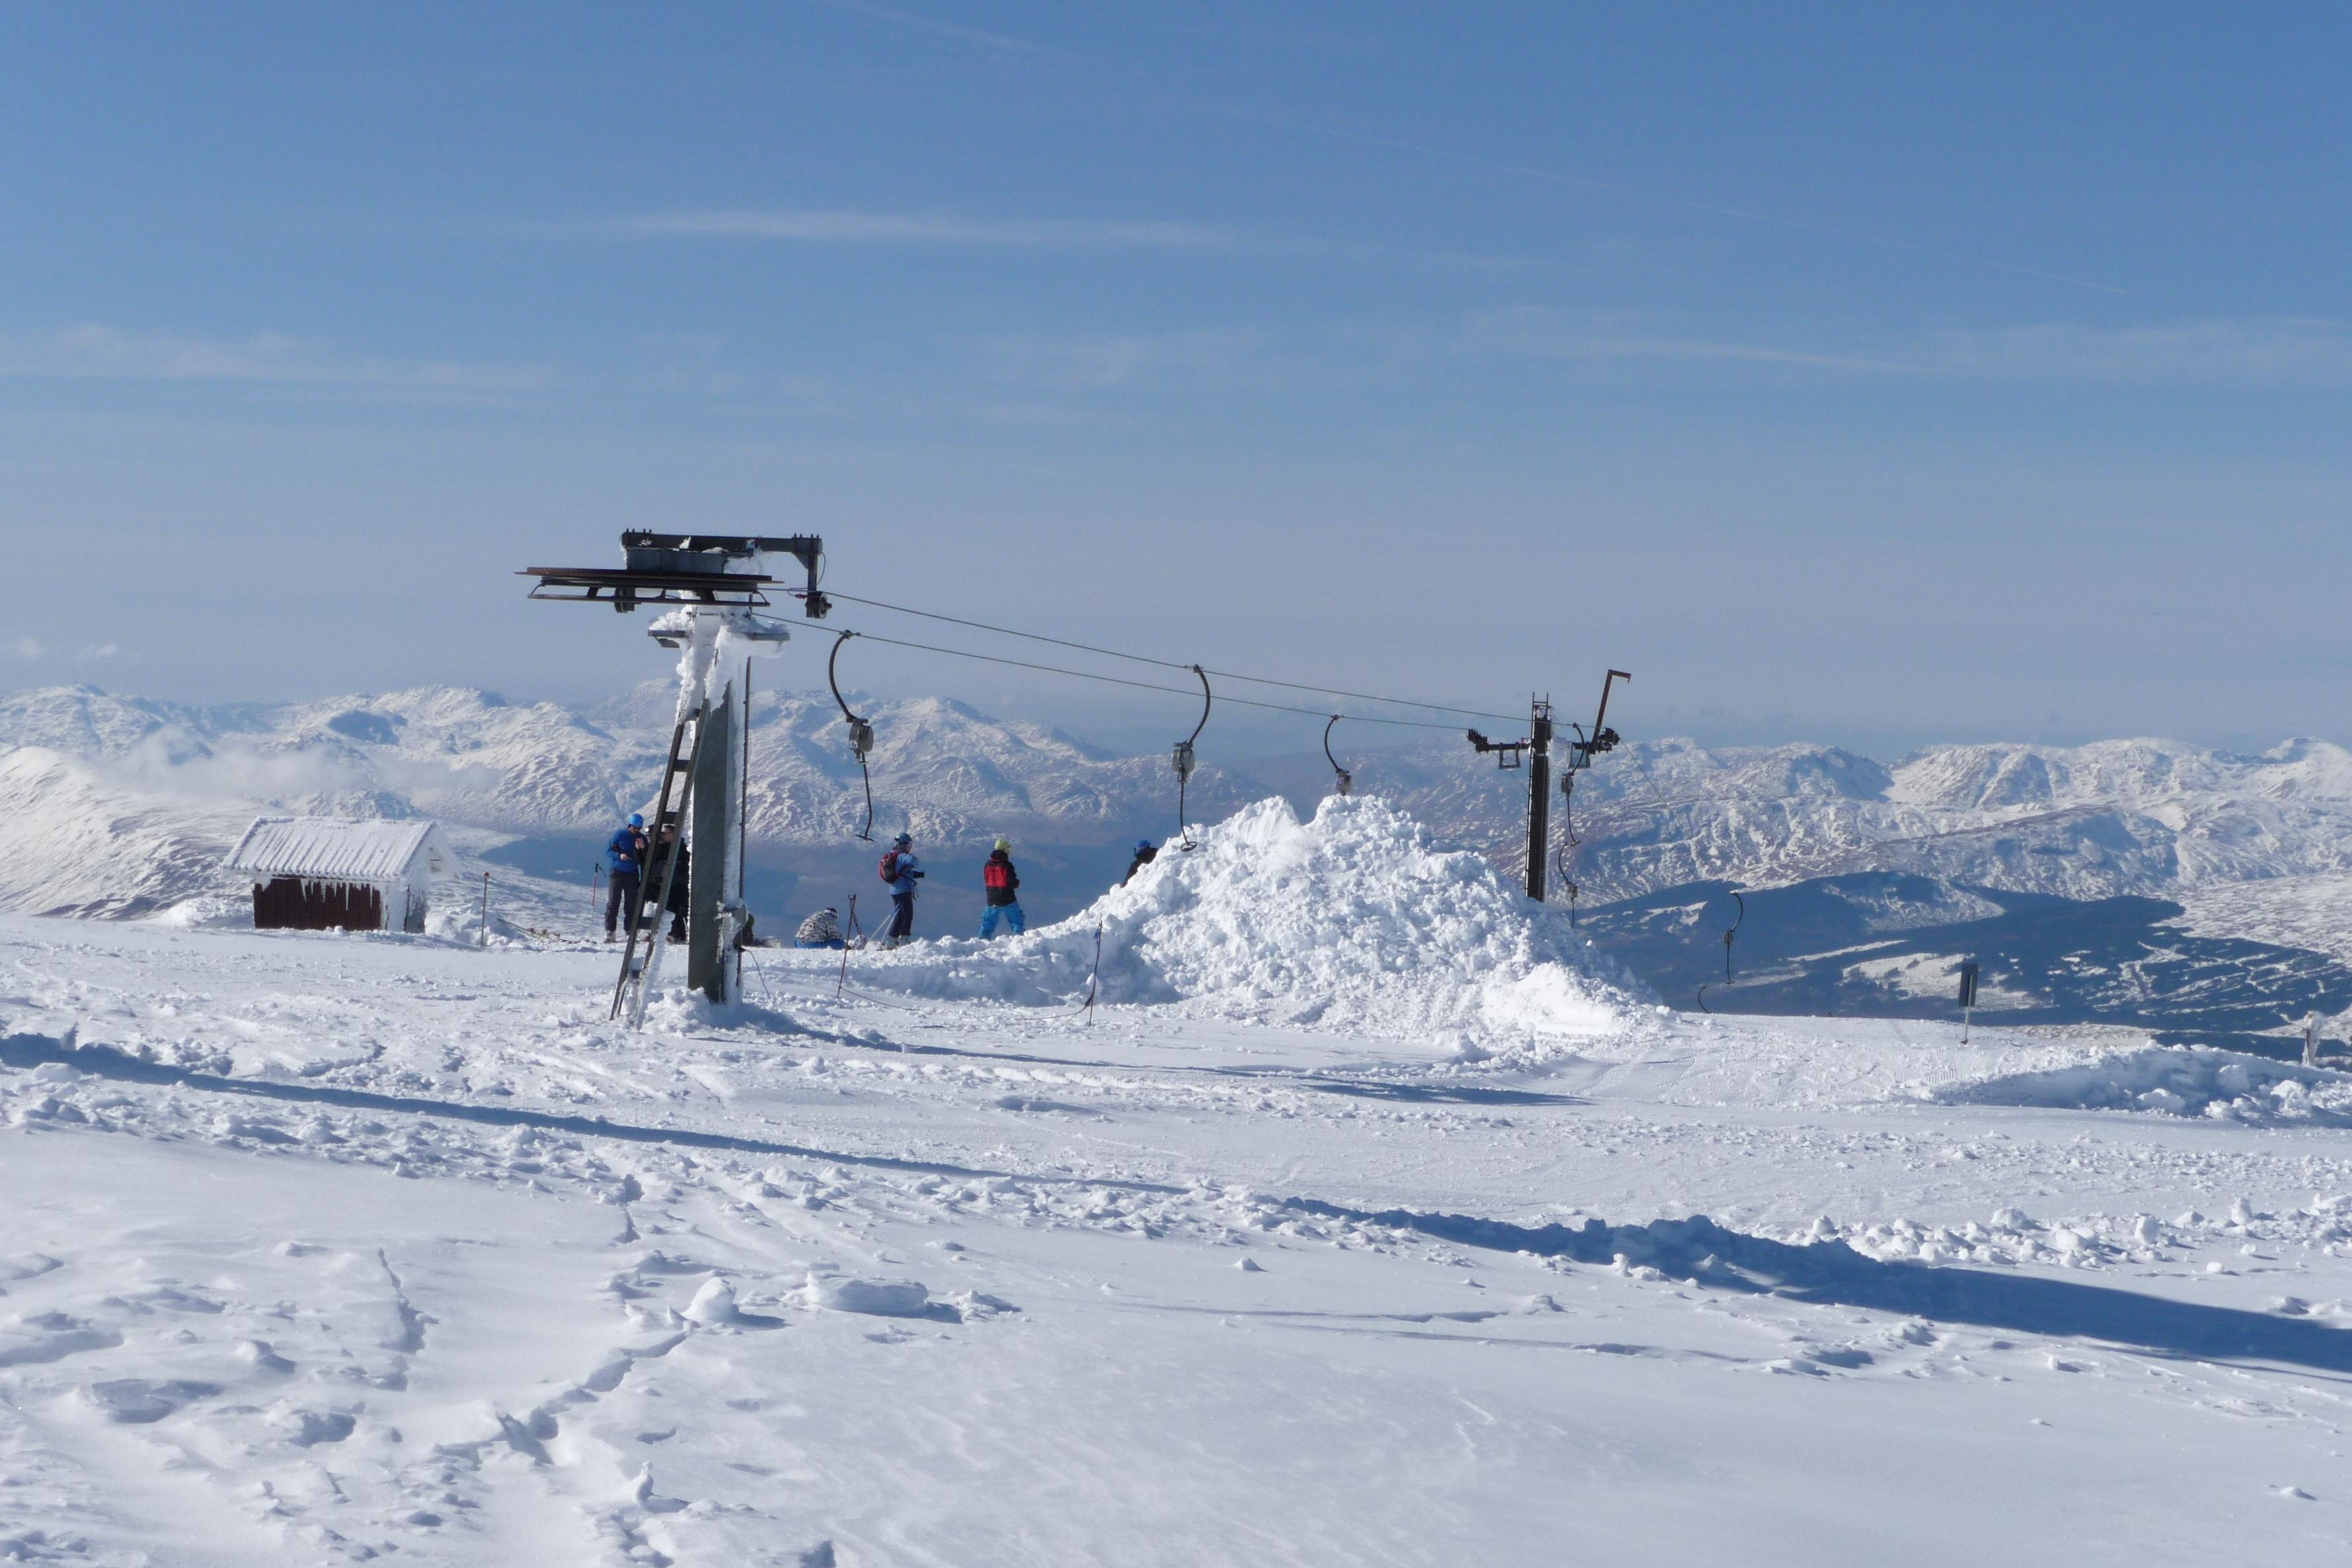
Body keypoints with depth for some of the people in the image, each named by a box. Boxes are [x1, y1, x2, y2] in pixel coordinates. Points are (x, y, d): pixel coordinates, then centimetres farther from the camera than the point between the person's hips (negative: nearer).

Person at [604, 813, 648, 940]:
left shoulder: (642, 839, 5)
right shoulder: (620, 835, -1)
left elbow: (644, 861, 9)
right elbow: (608, 852, 0)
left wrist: (643, 879, 3)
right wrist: (619, 855, -19)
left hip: (632, 874, 2)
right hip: (617, 872, -2)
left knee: (631, 904, 1)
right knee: (613, 901, -6)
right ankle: (609, 931, -4)